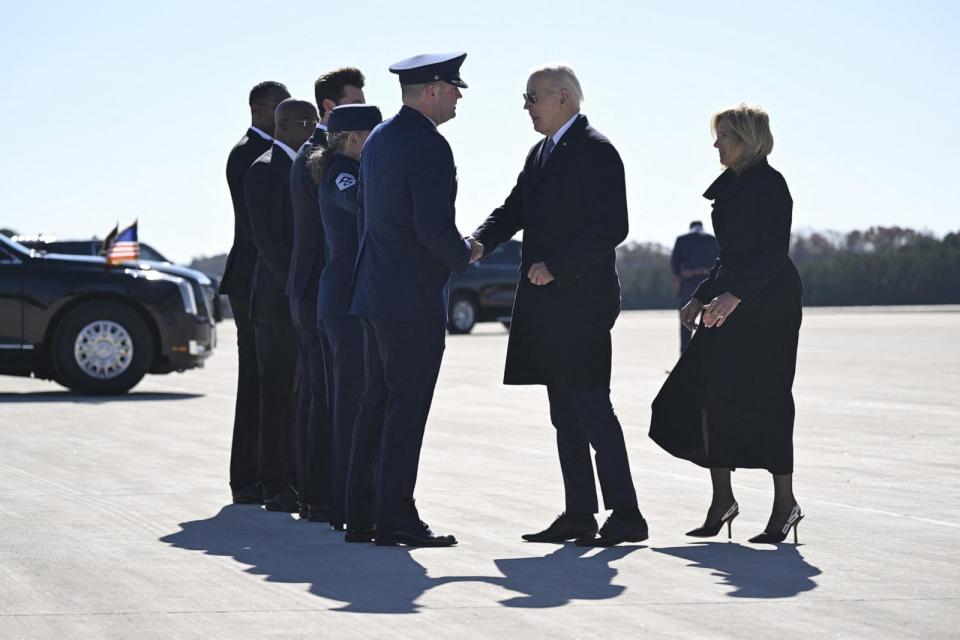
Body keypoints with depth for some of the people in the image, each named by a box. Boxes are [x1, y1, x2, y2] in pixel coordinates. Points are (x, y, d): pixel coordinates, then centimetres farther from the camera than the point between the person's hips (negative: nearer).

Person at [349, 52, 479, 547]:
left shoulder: (379, 139, 13)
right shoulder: (430, 147, -17)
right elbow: (434, 228, -22)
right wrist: (463, 256, -4)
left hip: (375, 291, 9)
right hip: (415, 297, -9)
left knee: (377, 402, 13)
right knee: (407, 408, -5)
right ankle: (396, 519, -3)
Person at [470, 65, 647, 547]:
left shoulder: (595, 151, -11)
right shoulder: (542, 153, 18)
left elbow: (611, 227, -17)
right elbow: (515, 210, 15)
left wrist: (556, 267, -20)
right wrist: (481, 241, -5)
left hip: (580, 303, -9)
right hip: (548, 304, 9)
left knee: (591, 408, -9)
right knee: (565, 416, 11)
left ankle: (625, 516, -5)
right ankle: (578, 516, 15)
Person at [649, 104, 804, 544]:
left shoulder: (769, 185, -11)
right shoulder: (733, 186, 16)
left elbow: (773, 252, -19)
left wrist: (733, 295, -27)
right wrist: (701, 296, 18)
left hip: (766, 306, -9)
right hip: (730, 303, 9)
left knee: (764, 400, -5)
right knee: (708, 390, 2)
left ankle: (785, 502, 5)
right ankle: (722, 499, 6)